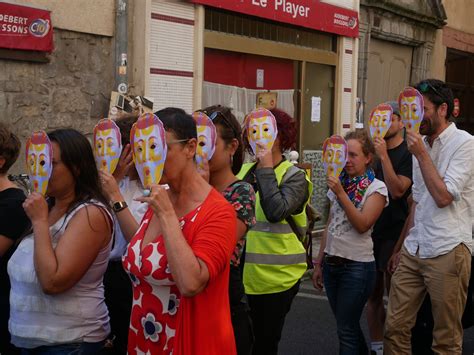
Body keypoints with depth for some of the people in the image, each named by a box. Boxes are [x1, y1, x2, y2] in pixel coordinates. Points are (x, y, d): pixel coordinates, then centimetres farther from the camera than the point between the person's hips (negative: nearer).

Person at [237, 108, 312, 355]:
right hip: (242, 271, 5)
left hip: (276, 275, -5)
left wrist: (266, 169, -16)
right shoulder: (244, 171, 9)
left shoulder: (294, 176, -5)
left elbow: (276, 212, -23)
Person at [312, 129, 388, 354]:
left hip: (357, 267, -6)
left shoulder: (376, 188, -7)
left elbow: (362, 225, -19)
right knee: (348, 326, 13)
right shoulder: (339, 183, 11)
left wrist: (341, 194, -23)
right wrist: (319, 263, 13)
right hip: (332, 264, 6)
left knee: (346, 330, -3)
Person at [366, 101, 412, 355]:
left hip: (393, 233, -6)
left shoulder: (407, 154, -7)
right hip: (370, 231, 6)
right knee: (373, 294, 11)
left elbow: (397, 190, -20)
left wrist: (383, 156, -22)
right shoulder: (373, 151, 12)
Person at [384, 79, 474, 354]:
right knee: (395, 327, 7)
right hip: (413, 252, 7)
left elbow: (443, 197, -16)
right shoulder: (422, 144, 15)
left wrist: (422, 154, -13)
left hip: (448, 252, -7)